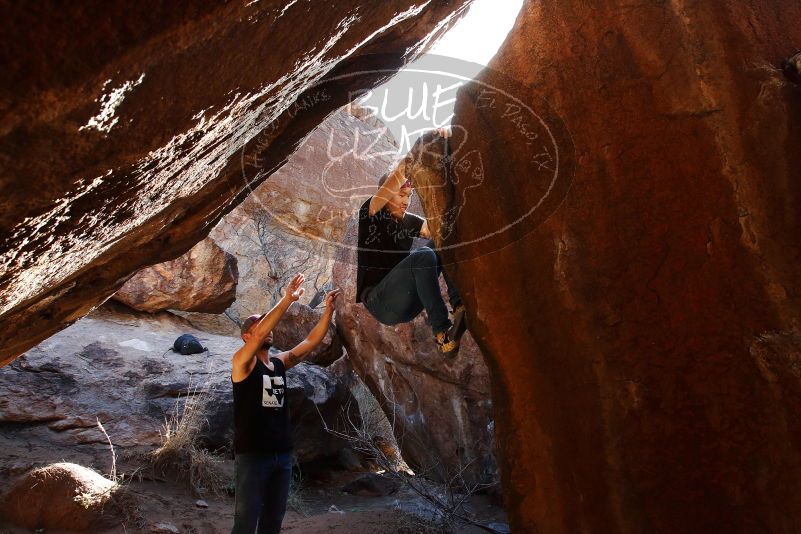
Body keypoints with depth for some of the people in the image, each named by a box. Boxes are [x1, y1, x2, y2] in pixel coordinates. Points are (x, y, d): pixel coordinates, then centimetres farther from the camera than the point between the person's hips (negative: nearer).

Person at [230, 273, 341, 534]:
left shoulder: (280, 362, 9)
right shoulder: (242, 362, -7)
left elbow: (312, 341, 3)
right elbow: (260, 332, -24)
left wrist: (328, 309, -8)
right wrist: (287, 300, -29)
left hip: (282, 454, 6)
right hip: (252, 454, -6)